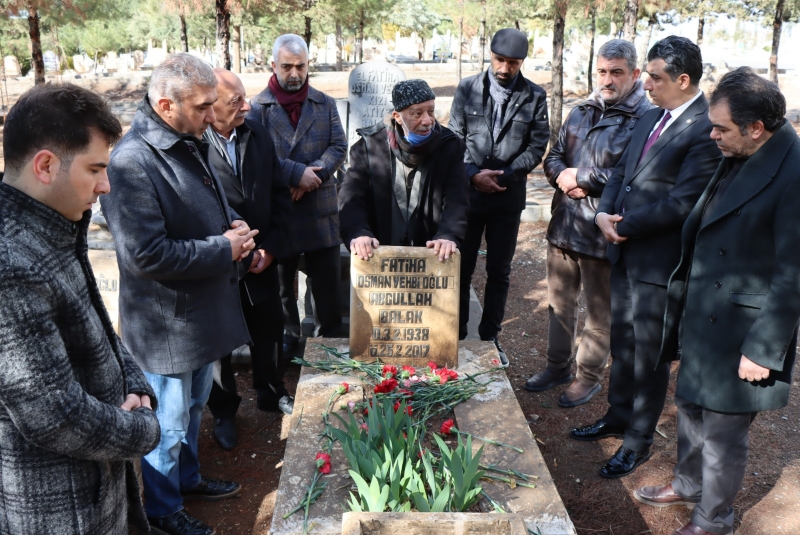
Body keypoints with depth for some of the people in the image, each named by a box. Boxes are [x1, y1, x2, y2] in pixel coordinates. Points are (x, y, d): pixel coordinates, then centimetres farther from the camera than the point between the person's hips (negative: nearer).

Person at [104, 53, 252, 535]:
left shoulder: (190, 144, 4)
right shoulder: (133, 162, -25)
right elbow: (147, 255, -29)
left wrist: (234, 227, -3)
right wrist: (224, 249, -21)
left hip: (205, 310, 9)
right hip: (168, 323, -9)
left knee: (194, 406, 26)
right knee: (170, 422, 10)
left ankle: (188, 477, 48)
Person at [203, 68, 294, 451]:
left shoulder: (258, 135, 0)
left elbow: (279, 194, 6)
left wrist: (271, 247, -3)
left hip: (262, 259, 5)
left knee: (269, 331, 19)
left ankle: (272, 393, 43)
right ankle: (223, 411, 34)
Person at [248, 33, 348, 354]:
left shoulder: (325, 104, 7)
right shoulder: (257, 107, -3)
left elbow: (339, 147, -2)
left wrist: (311, 176, -17)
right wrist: (298, 173, -21)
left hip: (321, 208, 2)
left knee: (327, 282, 8)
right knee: (281, 282, 14)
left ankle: (329, 338, 25)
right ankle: (287, 336, 31)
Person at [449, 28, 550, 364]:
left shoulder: (535, 97, 0)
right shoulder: (467, 89, 1)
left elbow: (536, 146, -1)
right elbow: (455, 138, 1)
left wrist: (502, 176, -12)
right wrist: (473, 175, -13)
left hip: (508, 196, 0)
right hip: (467, 192, 0)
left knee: (499, 272, 9)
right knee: (461, 268, 6)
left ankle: (490, 338, 22)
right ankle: (457, 336, 19)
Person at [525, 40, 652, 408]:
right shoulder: (581, 112, 10)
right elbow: (554, 156, 14)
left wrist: (580, 178, -15)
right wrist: (562, 177, -9)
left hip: (602, 234, -7)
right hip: (562, 226, 7)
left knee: (599, 314, 10)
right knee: (559, 304, 20)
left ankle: (589, 377, 28)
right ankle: (557, 366, 37)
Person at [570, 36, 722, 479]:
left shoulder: (706, 130, -17)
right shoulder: (649, 119, 11)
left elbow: (682, 203, -22)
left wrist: (626, 225, -15)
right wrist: (604, 213, -5)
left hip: (660, 259, -8)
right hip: (625, 251, 8)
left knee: (651, 352, 6)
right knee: (622, 342, 20)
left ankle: (639, 439, 23)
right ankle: (618, 416, 39)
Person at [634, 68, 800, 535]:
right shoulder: (738, 159, 2)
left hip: (741, 332, -8)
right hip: (701, 317, 8)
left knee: (723, 433, 10)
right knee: (692, 409, 25)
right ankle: (688, 485, 49)